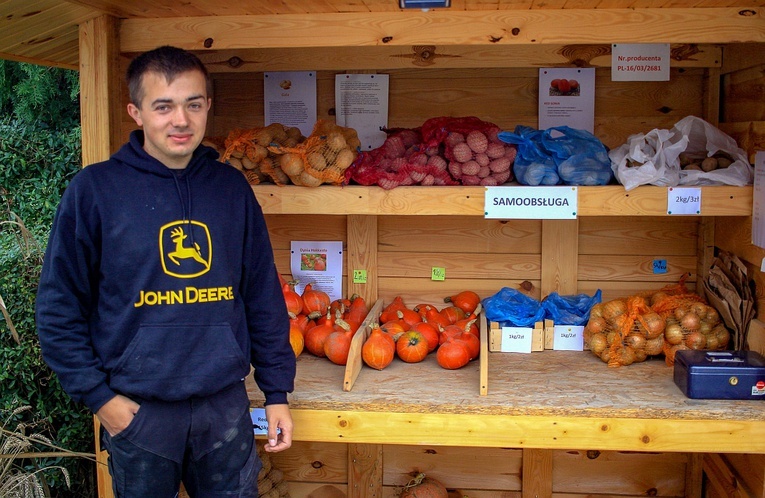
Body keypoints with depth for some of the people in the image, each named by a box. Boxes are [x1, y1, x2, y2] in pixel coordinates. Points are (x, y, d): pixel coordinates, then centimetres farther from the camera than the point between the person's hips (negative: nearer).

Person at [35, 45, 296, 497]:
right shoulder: (95, 188, -7)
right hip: (137, 410, -2)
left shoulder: (232, 186, 2)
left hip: (226, 405, 3)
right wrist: (99, 396, -6)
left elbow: (264, 295, 6)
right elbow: (59, 307, -3)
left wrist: (277, 391, 6)